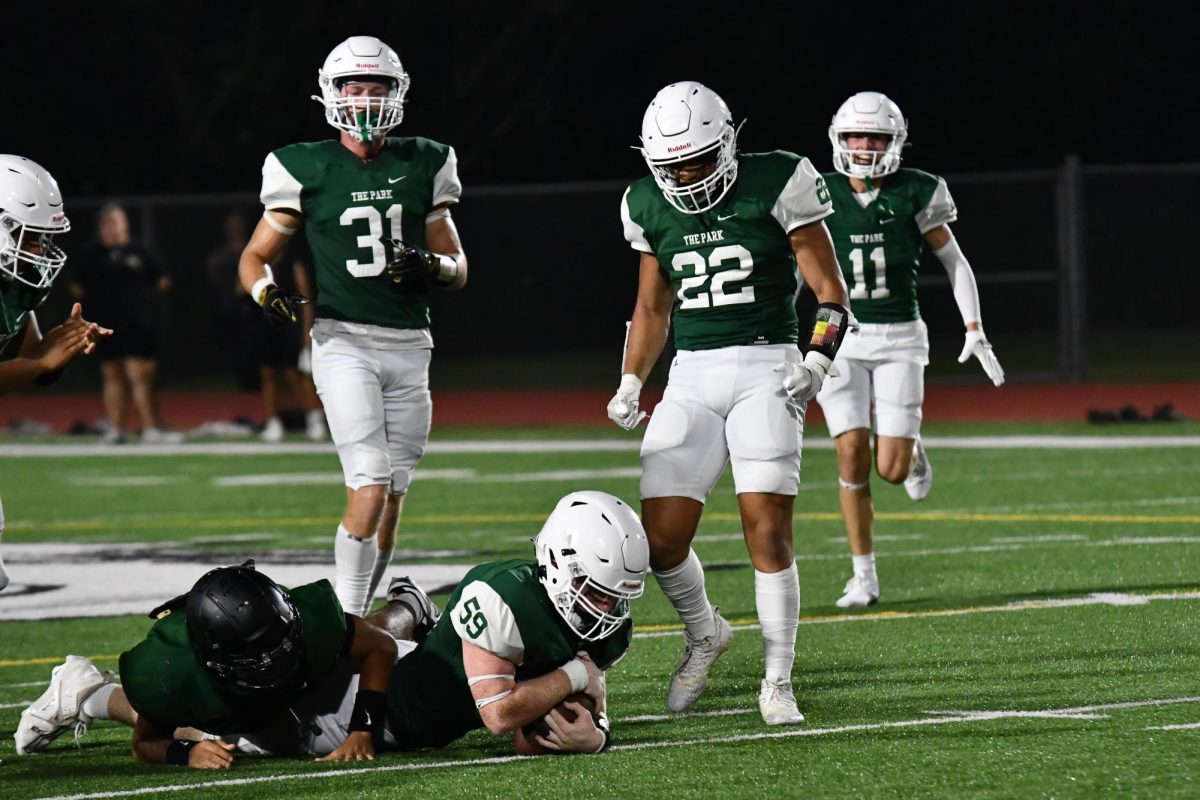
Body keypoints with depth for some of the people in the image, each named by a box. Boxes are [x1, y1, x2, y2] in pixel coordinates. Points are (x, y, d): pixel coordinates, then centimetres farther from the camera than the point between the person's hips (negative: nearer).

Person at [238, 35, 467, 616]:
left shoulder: (423, 166, 8)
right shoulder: (307, 170, 0)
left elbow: (459, 269, 12)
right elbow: (255, 257, 7)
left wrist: (430, 266, -10)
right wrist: (267, 291, -15)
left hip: (409, 347, 4)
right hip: (344, 341, -4)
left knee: (392, 499, 6)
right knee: (370, 486, -18)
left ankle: (356, 619, 18)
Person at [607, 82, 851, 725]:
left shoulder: (775, 185, -5)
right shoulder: (649, 207, 9)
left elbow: (830, 293, -1)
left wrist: (818, 359, -16)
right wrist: (631, 382, 10)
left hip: (766, 365, -4)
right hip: (692, 376, 4)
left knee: (767, 531, -13)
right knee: (661, 542, -5)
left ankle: (778, 683, -3)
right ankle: (703, 633, 24)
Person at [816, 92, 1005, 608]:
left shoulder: (916, 193, -2)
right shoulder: (821, 197, 0)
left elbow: (955, 263, 4)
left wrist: (975, 331, -4)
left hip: (899, 338, -1)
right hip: (842, 338, 1)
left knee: (891, 469, -9)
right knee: (852, 456, -10)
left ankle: (910, 451, 30)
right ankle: (863, 575, 2)